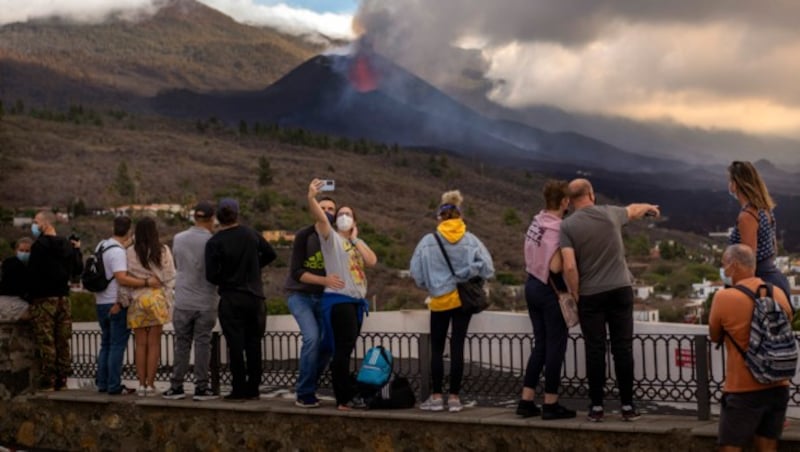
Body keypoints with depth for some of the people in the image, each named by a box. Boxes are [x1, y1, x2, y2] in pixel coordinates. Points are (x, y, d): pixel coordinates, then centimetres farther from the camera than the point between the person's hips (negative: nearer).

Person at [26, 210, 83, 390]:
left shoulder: (40, 245, -11)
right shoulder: (67, 245, 9)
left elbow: (33, 272, -15)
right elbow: (77, 269, 15)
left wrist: (29, 293, -4)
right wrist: (77, 250, 27)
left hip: (43, 299, -6)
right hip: (63, 298, 6)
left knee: (46, 343, -4)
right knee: (62, 342, 9)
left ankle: (47, 383, -4)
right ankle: (62, 381, 12)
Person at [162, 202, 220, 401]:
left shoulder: (178, 239, 2)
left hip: (183, 301, 3)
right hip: (206, 302, -3)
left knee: (182, 344, 9)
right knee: (202, 344, 2)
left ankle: (176, 387, 12)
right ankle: (201, 388, 4)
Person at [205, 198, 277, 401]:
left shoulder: (214, 242, -11)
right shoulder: (251, 234, 2)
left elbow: (211, 275, -13)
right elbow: (270, 254, 13)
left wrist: (223, 282, 8)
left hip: (231, 300, -4)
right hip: (255, 297, 4)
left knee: (236, 346, 0)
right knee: (253, 344, 10)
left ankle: (239, 390, 1)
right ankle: (253, 389, 14)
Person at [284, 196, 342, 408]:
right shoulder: (304, 235, -11)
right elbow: (296, 272, -17)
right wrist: (324, 280, -28)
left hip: (322, 297, 4)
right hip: (300, 294, -4)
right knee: (312, 338, -20)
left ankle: (308, 388, 17)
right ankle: (304, 395, -10)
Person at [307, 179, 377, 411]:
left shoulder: (358, 242, 18)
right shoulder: (331, 238, 1)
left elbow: (372, 261, 0)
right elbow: (321, 219, -19)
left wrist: (356, 238, 3)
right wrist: (311, 198, -35)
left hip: (356, 301, 6)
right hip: (338, 299, -6)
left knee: (345, 349, 12)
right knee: (343, 348, -9)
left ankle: (345, 395, 18)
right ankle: (344, 398, -5)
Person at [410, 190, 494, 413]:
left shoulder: (428, 241, -7)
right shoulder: (471, 240, -5)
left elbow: (416, 273, -2)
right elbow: (487, 269, -6)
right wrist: (469, 277, 11)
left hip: (440, 300, -1)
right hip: (464, 299, 1)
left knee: (437, 348, 9)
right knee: (457, 347, 6)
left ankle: (436, 396, 11)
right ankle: (454, 397, 8)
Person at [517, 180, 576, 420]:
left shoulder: (536, 222, 6)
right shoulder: (557, 229, -20)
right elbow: (555, 267, -27)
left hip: (532, 285, 8)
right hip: (550, 290, -8)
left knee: (540, 345, 15)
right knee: (555, 347, 3)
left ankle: (526, 401, 17)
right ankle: (550, 404, 10)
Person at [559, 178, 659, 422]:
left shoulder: (567, 225, -7)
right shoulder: (610, 213, 2)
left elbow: (569, 267, -15)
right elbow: (633, 210, 26)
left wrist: (575, 295, -1)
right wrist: (649, 207, 48)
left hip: (590, 295, -2)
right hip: (620, 290, 2)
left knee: (595, 351, 3)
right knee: (623, 348, 4)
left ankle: (597, 406, 8)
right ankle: (627, 405, 8)